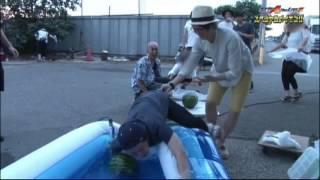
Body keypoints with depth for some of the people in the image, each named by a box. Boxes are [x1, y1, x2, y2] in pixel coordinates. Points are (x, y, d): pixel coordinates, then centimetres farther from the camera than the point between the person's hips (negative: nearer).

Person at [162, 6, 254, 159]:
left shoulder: (230, 38, -40)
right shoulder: (201, 41, -23)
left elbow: (235, 73, -35)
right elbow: (189, 66, -20)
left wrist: (212, 78, -47)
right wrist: (172, 84, -31)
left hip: (241, 70, -4)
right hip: (220, 69, 5)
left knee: (235, 110, -5)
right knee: (210, 103, -1)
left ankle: (220, 142, 15)